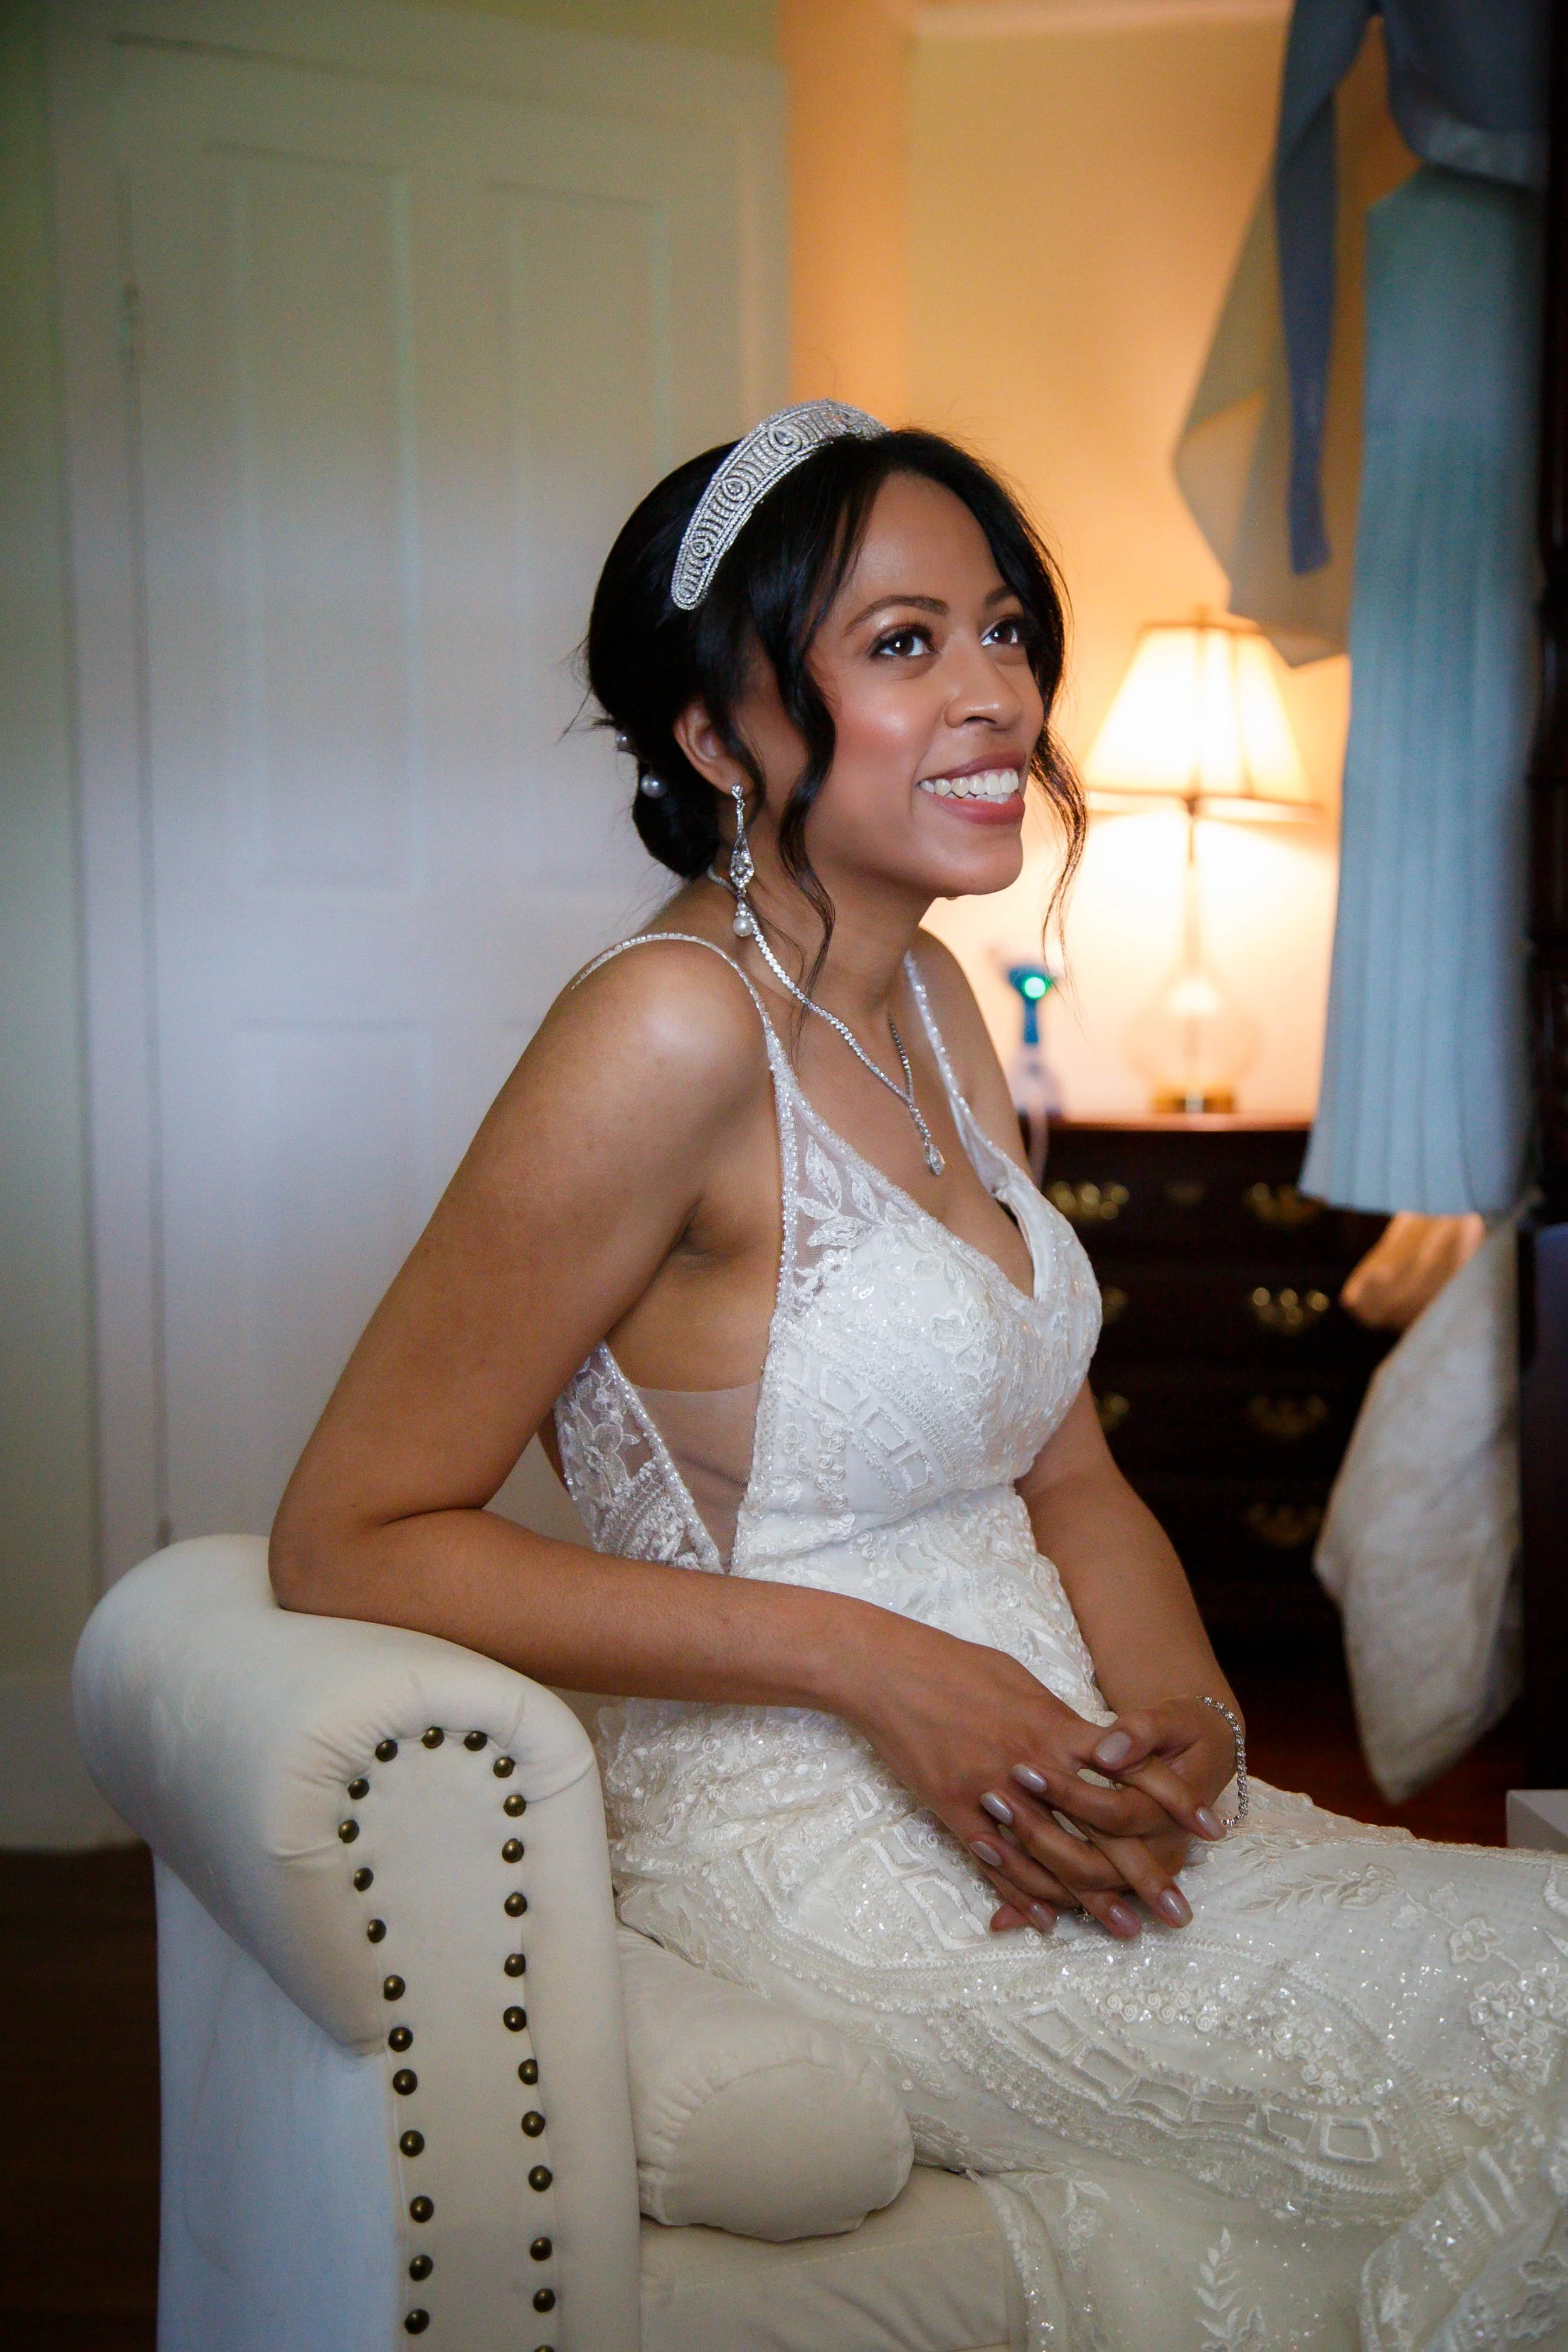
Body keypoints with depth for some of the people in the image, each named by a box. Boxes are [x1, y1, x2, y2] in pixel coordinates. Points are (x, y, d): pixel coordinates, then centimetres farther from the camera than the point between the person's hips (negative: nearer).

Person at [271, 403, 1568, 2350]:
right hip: (814, 1860, -7)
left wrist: (1185, 1720, -7)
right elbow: (346, 1546, -15)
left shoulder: (927, 1003, 10)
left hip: (1041, 1811, 8)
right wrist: (871, 1664, -18)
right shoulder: (671, 1031, -16)